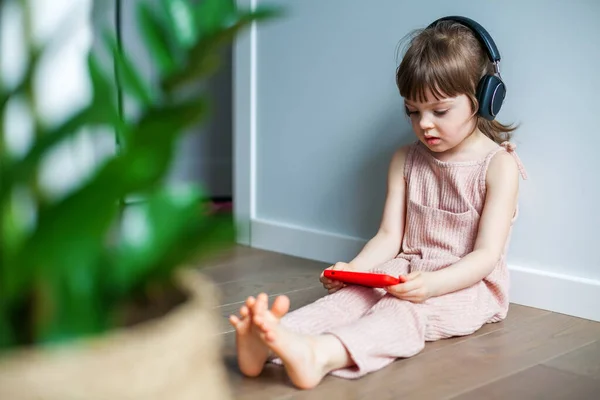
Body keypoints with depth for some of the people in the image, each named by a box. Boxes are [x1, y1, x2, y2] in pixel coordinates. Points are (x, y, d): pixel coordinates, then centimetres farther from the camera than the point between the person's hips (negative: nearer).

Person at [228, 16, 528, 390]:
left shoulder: (499, 164, -6)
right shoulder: (406, 160, 11)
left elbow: (486, 255, -13)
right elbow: (390, 236, 7)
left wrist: (431, 284, -31)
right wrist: (354, 268, -15)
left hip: (467, 284, -5)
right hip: (405, 272, 5)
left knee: (405, 310, -36)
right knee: (349, 295, -26)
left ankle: (320, 355, -65)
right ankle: (268, 340, -53)